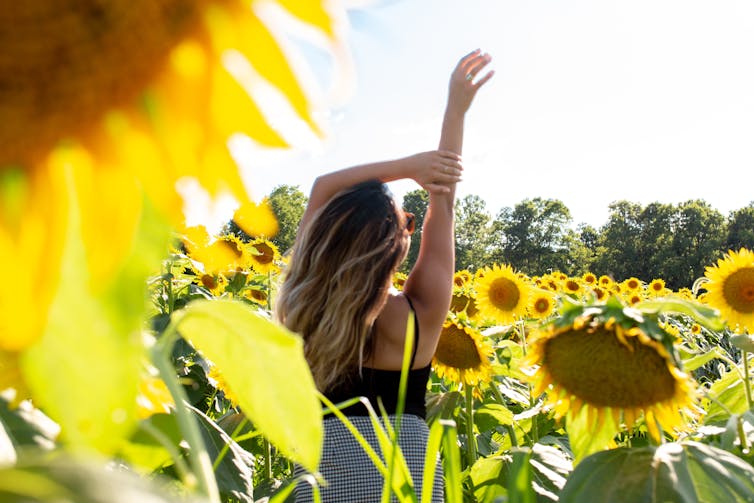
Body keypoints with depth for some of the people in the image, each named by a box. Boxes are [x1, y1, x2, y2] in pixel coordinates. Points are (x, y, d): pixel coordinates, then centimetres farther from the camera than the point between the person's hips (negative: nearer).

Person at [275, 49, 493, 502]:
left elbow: (323, 188, -6)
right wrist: (457, 109, -4)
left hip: (324, 464, 2)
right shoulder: (416, 317, -19)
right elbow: (443, 209, -10)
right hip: (405, 465, -2)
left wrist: (407, 166, -14)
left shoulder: (308, 309, -14)